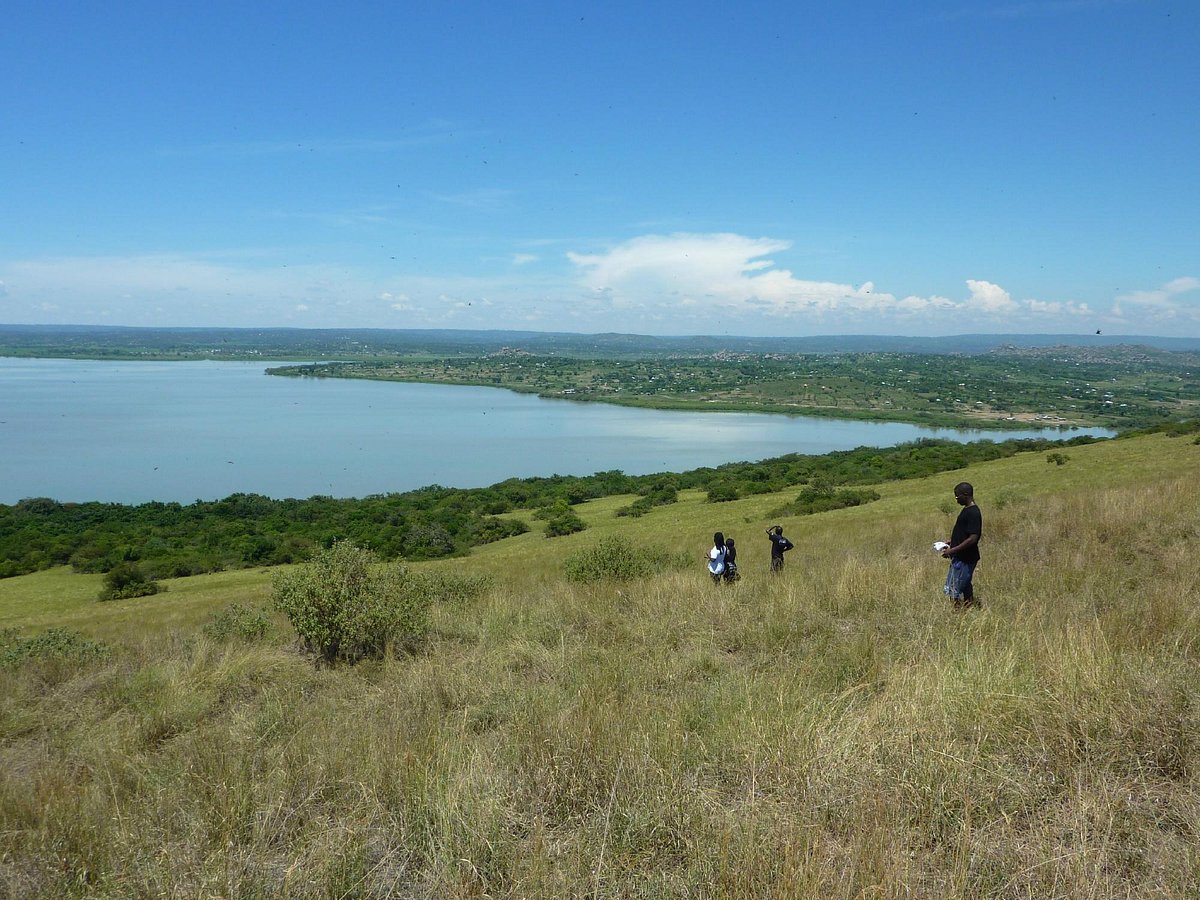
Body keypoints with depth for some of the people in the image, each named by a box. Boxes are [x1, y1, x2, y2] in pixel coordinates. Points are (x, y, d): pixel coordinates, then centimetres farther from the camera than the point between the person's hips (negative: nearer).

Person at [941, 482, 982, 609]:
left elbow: (973, 538, -24)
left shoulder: (973, 513, -20)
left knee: (953, 592, -6)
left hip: (965, 559, -10)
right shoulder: (967, 510, 11)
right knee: (966, 589, 17)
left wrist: (953, 551, -23)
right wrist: (952, 541, 14)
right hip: (960, 557, 10)